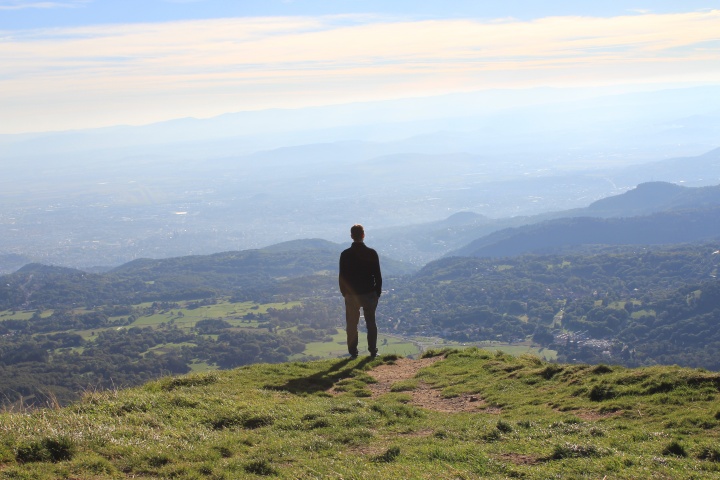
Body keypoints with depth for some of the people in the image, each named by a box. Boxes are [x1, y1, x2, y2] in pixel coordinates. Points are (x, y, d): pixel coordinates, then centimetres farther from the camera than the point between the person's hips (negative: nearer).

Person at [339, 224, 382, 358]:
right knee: (371, 323, 9)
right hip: (369, 293, 0)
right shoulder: (371, 253, -7)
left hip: (351, 294, 0)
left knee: (351, 325, 8)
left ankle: (353, 352, 8)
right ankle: (373, 351, 8)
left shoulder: (345, 254, -6)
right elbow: (377, 275, -3)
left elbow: (342, 276, -2)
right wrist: (378, 292, 7)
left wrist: (344, 293, 10)